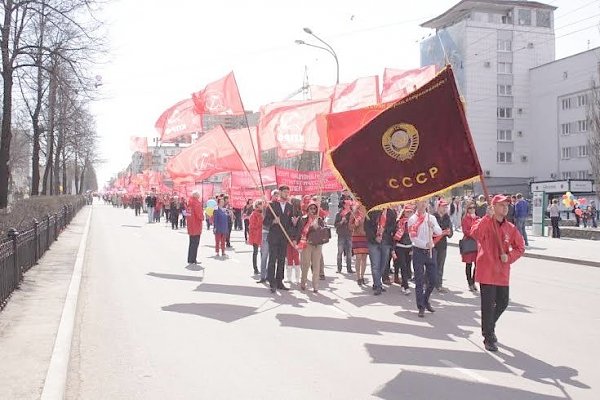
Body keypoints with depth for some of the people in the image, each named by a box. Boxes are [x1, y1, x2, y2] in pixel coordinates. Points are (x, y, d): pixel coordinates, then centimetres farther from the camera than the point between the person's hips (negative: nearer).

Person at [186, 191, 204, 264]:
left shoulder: (190, 203, 11)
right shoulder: (197, 203, -15)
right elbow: (199, 214, -21)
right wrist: (202, 218, 0)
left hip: (190, 227, 8)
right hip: (196, 226, -8)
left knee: (191, 243, 16)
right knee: (195, 243, -2)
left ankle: (190, 259, 21)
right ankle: (192, 260, 0)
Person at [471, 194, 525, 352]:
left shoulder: (510, 228, 7)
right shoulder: (485, 223, -7)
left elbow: (520, 247, 13)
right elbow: (475, 234, -29)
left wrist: (509, 257, -5)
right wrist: (488, 217, -33)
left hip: (503, 273, 6)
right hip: (487, 271, -5)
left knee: (503, 303, 16)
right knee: (488, 305, -3)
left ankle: (489, 327, 40)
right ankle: (489, 338, 8)